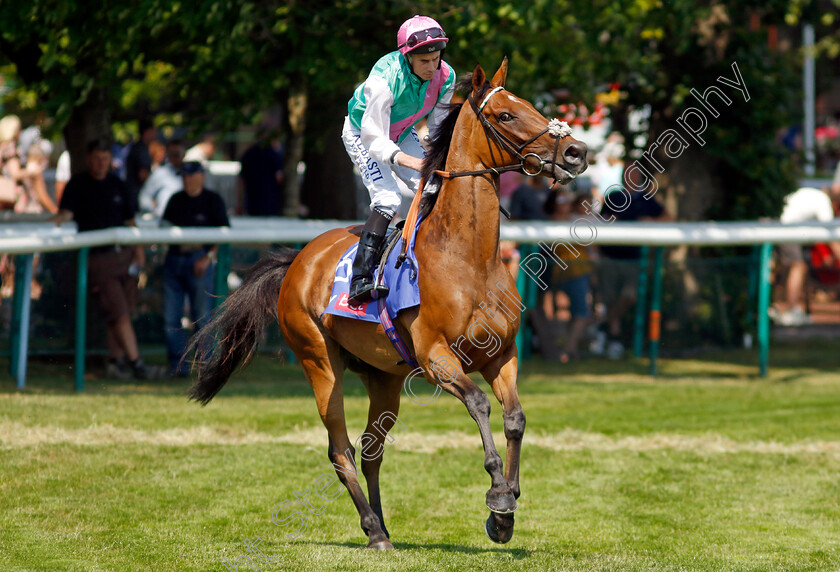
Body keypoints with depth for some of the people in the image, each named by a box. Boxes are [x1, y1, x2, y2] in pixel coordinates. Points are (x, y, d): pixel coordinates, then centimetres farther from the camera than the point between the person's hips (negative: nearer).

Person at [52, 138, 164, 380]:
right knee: (120, 314, -10)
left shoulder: (117, 185, 13)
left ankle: (116, 361, 16)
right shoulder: (77, 185, 0)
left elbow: (130, 221, 18)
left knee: (120, 314, 7)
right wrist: (60, 218, -35)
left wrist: (138, 250, 12)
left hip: (123, 254, 5)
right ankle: (136, 364, -10)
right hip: (97, 258, -5)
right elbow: (67, 212, -12)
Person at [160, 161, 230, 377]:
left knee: (202, 317, -3)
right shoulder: (176, 200, 15)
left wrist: (208, 257, -13)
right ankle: (177, 364, 9)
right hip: (173, 260, 5)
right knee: (171, 318, 3)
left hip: (198, 260, -5)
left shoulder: (212, 201, 1)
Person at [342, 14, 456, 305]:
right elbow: (374, 140, -37)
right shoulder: (383, 80, -37)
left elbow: (439, 128, -3)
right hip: (362, 134, -6)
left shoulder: (445, 77, -19)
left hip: (401, 134, 6)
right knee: (387, 199, -24)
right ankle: (360, 280, -29)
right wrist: (407, 160, -52)